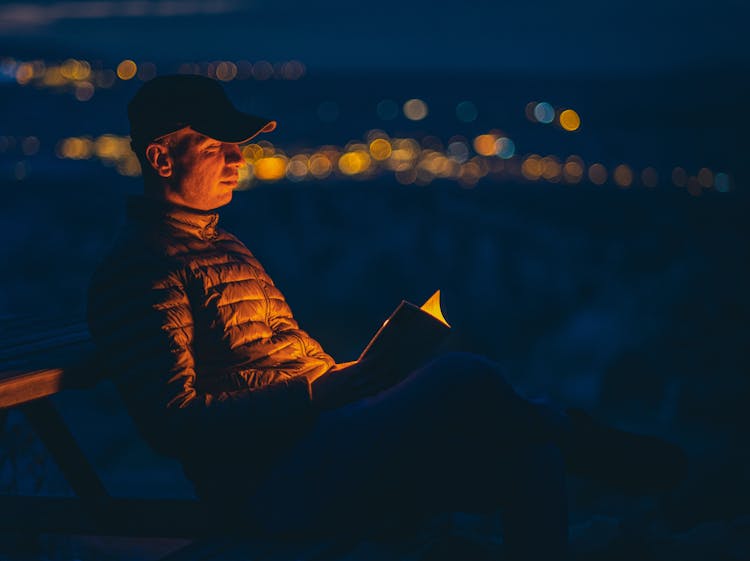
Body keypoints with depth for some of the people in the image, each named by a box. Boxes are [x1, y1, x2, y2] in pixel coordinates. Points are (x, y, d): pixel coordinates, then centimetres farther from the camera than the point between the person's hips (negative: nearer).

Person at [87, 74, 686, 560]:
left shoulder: (222, 246, 25)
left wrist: (353, 377, 4)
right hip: (280, 485, -9)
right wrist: (317, 394, -15)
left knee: (530, 457, -10)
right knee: (464, 375, -27)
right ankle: (574, 435, -1)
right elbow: (176, 425, -15)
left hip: (324, 440, 9)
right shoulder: (137, 269, -6)